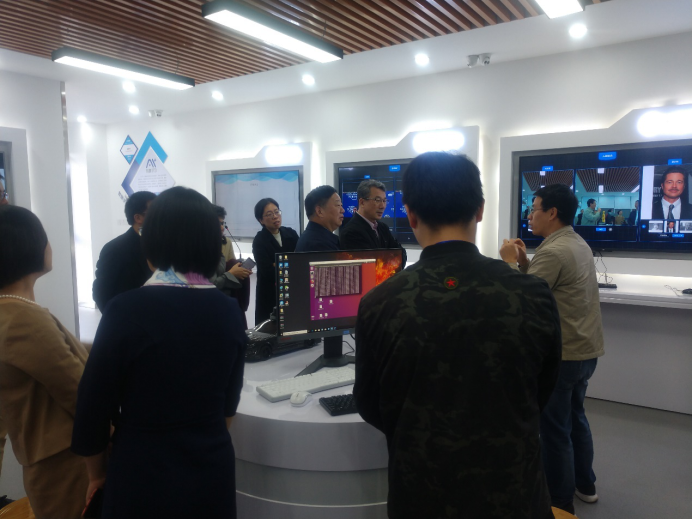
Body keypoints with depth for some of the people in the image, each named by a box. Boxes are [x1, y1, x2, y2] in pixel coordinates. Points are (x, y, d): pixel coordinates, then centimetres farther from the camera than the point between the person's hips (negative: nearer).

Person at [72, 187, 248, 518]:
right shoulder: (230, 311, -7)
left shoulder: (126, 310, -18)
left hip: (142, 480, -2)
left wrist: (97, 473, 9)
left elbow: (93, 406, -8)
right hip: (213, 475, 3)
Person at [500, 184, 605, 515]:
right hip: (585, 349, 10)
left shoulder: (553, 251, -23)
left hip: (561, 355, -10)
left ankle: (560, 502, 17)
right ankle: (584, 484, 39)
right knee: (575, 417, 24)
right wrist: (524, 263, 1)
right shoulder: (578, 244, 10)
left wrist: (510, 262, -11)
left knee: (554, 429, 3)